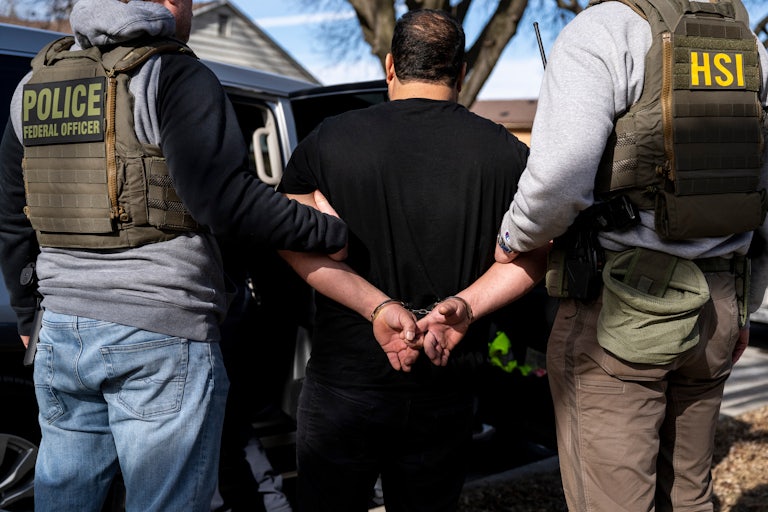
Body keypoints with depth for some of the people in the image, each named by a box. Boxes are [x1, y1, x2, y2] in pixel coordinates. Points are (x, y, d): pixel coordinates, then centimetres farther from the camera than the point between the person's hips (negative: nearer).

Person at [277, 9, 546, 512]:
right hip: (446, 394, 2)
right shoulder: (508, 153, 0)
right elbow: (531, 256, -4)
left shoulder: (326, 141, -3)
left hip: (344, 381, -1)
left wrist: (378, 307, -19)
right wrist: (465, 304, -16)